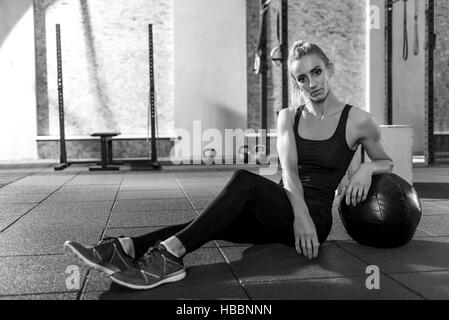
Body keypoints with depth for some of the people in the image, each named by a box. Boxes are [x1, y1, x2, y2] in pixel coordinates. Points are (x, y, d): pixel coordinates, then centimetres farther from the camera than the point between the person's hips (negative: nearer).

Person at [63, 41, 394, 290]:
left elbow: (387, 162, 15)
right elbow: (288, 170, -5)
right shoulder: (289, 117, 9)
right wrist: (300, 214, -25)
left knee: (244, 180, -34)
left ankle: (169, 254, -43)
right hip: (282, 210, 4)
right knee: (211, 224, -26)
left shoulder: (358, 121, -1)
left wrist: (367, 169, -11)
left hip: (316, 217, -4)